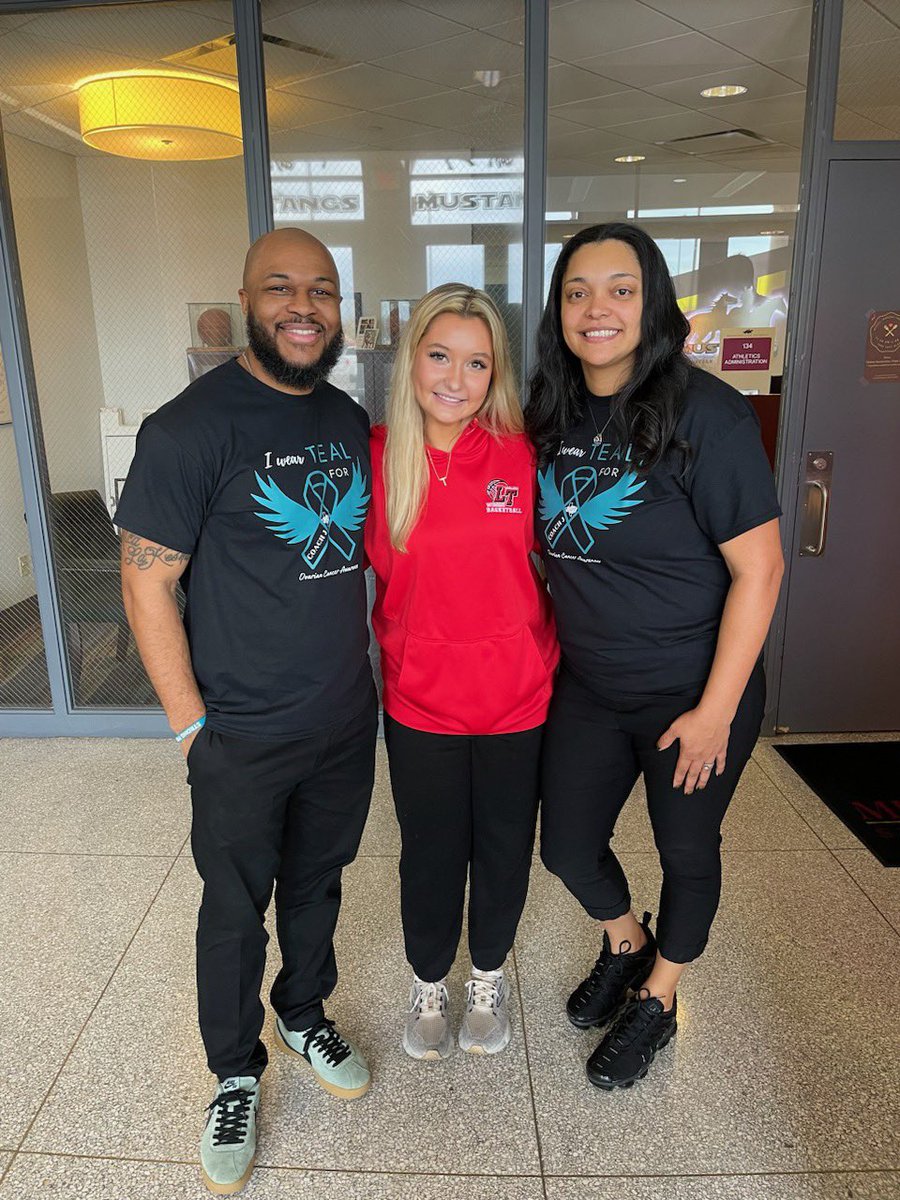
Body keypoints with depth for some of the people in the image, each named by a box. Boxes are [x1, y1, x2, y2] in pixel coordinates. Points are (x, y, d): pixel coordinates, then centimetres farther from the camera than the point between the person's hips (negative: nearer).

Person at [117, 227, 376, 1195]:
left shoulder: (350, 420, 4)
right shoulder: (192, 427, -16)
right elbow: (146, 582, -14)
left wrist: (363, 666, 10)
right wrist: (192, 724, -13)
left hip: (348, 719, 5)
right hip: (244, 739, -5)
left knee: (317, 880, 22)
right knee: (236, 909, 14)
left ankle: (305, 1017, 48)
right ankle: (236, 1075, 38)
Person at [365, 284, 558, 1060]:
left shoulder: (522, 455, -8)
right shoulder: (376, 458, -9)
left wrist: (550, 659, 2)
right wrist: (399, 649, -5)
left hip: (517, 699, 1)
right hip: (420, 703, 0)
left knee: (504, 850, 18)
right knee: (430, 854, 16)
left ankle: (489, 976, 46)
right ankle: (429, 985, 43)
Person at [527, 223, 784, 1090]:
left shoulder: (705, 413, -19)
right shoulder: (553, 413, -2)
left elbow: (758, 567, -17)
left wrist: (716, 707, -17)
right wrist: (553, 644, 7)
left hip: (692, 692, -5)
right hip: (587, 686, 5)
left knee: (685, 848, 15)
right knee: (566, 845, 15)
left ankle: (656, 1001, 42)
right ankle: (625, 945, 48)